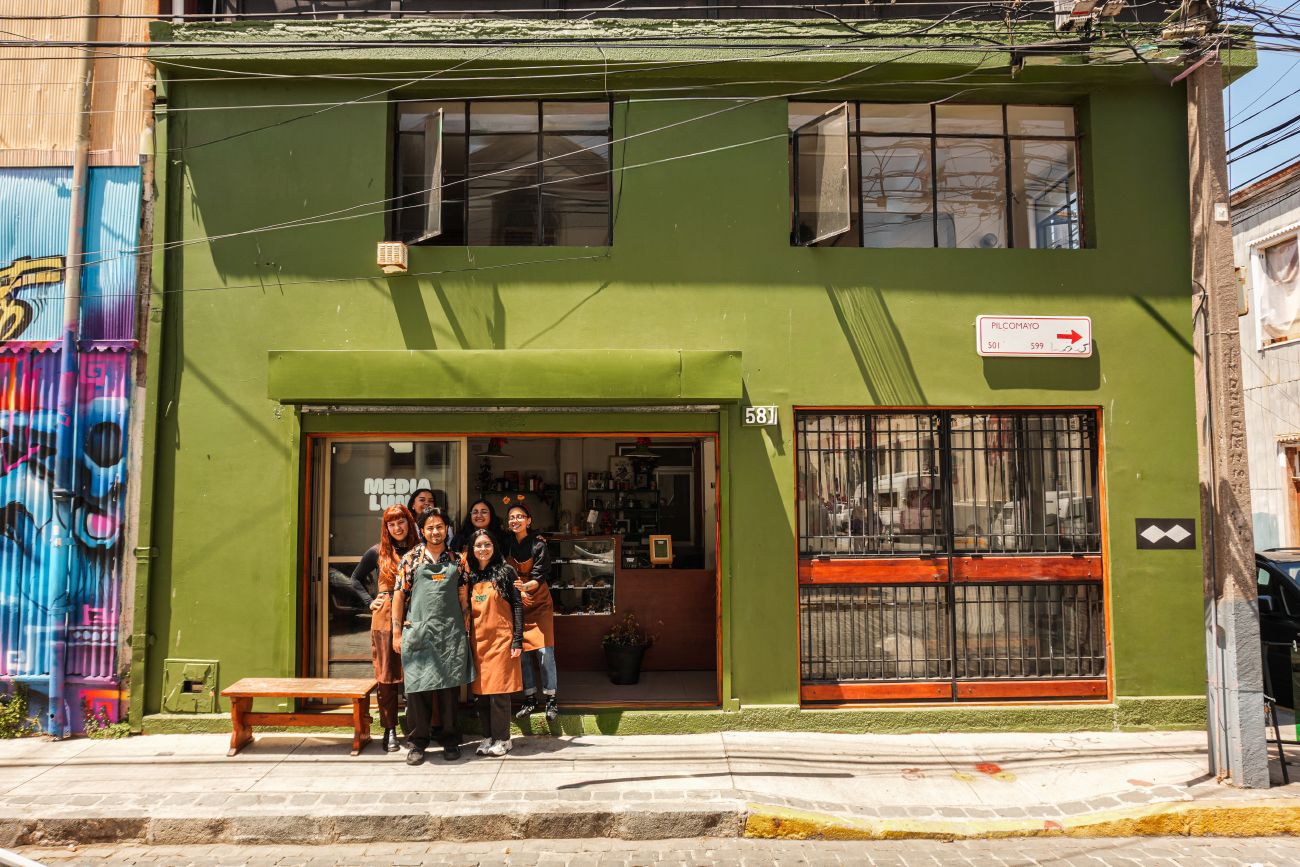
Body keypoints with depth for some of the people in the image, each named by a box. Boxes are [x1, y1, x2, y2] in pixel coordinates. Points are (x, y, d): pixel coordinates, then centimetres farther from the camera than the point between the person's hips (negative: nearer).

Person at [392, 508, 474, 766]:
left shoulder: (456, 560, 10)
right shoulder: (411, 559, 4)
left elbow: (462, 596, 11)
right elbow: (399, 595, 3)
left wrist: (466, 628, 6)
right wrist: (397, 631, -1)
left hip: (451, 632, 1)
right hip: (418, 631, -1)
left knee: (450, 686, 4)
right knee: (418, 686, -1)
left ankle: (450, 740, 16)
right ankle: (418, 742, 12)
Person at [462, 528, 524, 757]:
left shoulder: (505, 571, -3)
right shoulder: (470, 575, 11)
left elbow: (517, 605, -4)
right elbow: (466, 609, 15)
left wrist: (517, 640, -10)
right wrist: (466, 638, 10)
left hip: (500, 638, -5)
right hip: (478, 639, 5)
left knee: (499, 690, -3)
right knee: (481, 689, 7)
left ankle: (502, 738, 7)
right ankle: (488, 736, 18)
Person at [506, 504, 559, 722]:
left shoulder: (538, 544, -9)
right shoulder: (506, 545, 1)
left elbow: (540, 576, -14)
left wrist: (525, 586, -34)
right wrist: (519, 592, -12)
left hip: (539, 603, -3)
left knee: (544, 650, -9)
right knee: (522, 651, 1)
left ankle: (550, 699, -2)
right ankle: (530, 698, 9)